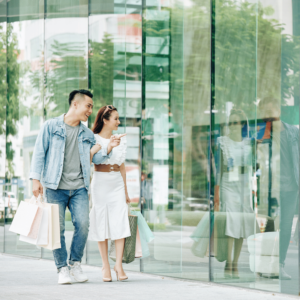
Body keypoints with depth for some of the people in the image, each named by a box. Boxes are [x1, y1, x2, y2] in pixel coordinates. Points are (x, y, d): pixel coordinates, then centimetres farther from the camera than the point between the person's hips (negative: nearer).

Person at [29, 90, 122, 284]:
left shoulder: (87, 134, 17)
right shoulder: (51, 126, 5)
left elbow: (95, 158, 15)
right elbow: (39, 153, 3)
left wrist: (109, 147, -3)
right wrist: (35, 179, -6)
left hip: (79, 188, 3)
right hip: (56, 187, -3)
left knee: (83, 224, -10)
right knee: (58, 228, -5)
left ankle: (75, 263, 7)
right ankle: (62, 268, 5)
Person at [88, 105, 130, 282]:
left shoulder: (121, 138, 12)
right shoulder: (94, 139, -1)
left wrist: (126, 190, 17)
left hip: (117, 182, 4)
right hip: (100, 181, -4)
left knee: (120, 224, -6)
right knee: (102, 224, 0)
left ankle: (118, 264, -2)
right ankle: (105, 266, 7)